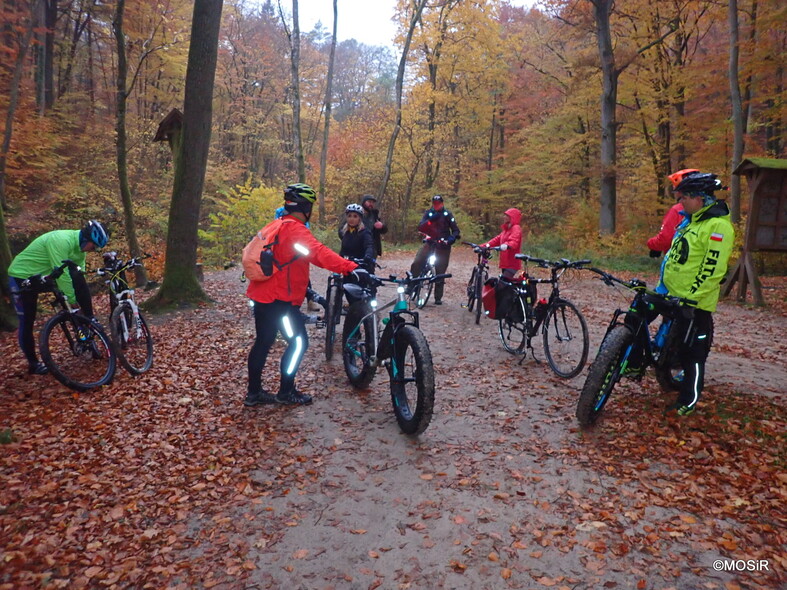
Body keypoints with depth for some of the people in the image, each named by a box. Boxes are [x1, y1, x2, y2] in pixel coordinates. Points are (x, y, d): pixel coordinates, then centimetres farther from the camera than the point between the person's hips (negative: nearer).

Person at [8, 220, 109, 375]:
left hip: (42, 276, 7)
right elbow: (61, 274, -32)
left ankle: (89, 321, -11)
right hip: (22, 277, -7)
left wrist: (82, 304, 1)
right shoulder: (60, 240, -31)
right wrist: (73, 301, -25)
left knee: (77, 277, -17)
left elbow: (79, 277, 2)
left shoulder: (79, 246, -4)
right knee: (27, 322, -1)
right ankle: (33, 363, 10)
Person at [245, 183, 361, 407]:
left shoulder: (277, 227, 15)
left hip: (263, 295, 10)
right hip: (280, 299, -10)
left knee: (263, 342, 15)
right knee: (298, 343, 1)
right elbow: (319, 253, -33)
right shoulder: (295, 229, -17)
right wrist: (350, 268, -42)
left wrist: (303, 284, 26)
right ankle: (286, 392, 10)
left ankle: (254, 392, 23)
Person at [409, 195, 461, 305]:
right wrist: (430, 219, -18)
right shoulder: (428, 213, 8)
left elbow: (456, 230, 1)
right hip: (430, 242, 1)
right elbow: (420, 227, -3)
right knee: (417, 263, -21)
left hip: (443, 245, -1)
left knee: (440, 271, 1)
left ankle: (438, 298, 9)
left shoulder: (447, 214, 4)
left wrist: (452, 238, -20)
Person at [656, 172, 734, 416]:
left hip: (693, 303, -9)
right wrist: (661, 286, 19)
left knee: (692, 352, 2)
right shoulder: (690, 220, 14)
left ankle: (688, 402, 12)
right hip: (672, 296, 9)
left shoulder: (718, 225, -16)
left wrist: (691, 298, -22)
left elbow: (712, 269, -21)